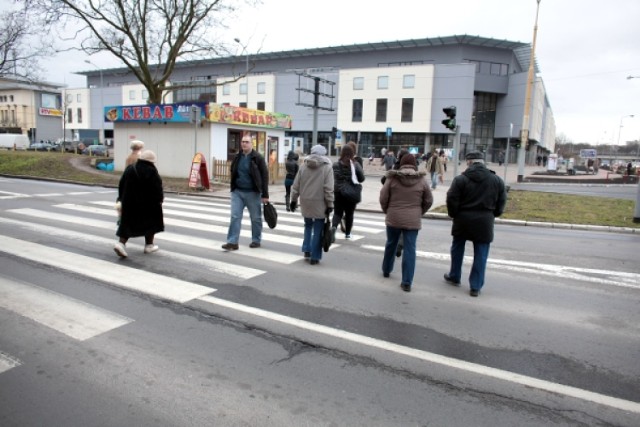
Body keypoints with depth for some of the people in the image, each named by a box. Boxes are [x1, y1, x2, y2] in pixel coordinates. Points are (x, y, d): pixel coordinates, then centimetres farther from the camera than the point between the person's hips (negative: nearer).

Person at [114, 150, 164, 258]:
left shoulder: (129, 169, 4)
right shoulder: (151, 172, -14)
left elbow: (121, 185, 8)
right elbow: (157, 188, -14)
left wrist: (121, 199, 17)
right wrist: (160, 199, 1)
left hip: (129, 203, 5)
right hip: (148, 204, -4)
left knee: (128, 223, 10)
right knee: (151, 223, 14)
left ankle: (121, 243, -8)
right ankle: (149, 245, 20)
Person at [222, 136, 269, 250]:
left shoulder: (258, 158, -7)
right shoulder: (237, 158, 8)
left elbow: (265, 176, -8)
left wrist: (265, 195, -12)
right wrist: (233, 188, 14)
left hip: (253, 193, -4)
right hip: (237, 192, 4)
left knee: (256, 218, 8)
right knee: (235, 216, -1)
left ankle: (256, 240, 23)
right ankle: (232, 242, 2)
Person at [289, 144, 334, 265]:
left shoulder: (304, 166, 4)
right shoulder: (327, 167, -6)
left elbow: (296, 185, 5)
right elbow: (328, 189, -11)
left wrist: (293, 200, 14)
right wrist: (330, 204, -6)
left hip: (305, 202, 3)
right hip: (319, 203, -3)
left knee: (308, 226, 23)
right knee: (318, 230, 5)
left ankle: (307, 250, 16)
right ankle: (314, 257, 7)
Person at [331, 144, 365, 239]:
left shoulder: (336, 164, -3)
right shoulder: (355, 164, -6)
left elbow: (332, 177, -2)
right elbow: (362, 178, -2)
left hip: (338, 192, 1)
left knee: (337, 212, 10)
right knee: (349, 213, 12)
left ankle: (334, 226, -16)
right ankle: (347, 233, 20)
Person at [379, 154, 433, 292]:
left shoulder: (392, 178, -4)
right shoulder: (421, 180, -1)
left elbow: (383, 198, -4)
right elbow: (429, 201, 5)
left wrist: (387, 211, 13)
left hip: (393, 218, 1)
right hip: (413, 220, -1)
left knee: (391, 244, 20)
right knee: (410, 249, 2)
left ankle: (386, 270, 39)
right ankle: (407, 282, 2)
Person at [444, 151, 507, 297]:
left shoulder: (460, 179, -8)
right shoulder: (496, 180, 2)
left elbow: (452, 200, -10)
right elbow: (501, 202, 5)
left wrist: (454, 215, 5)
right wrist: (492, 215, 16)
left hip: (463, 220, -1)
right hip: (484, 222, 1)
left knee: (457, 249, 19)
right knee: (480, 255, 7)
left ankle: (454, 277, 33)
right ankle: (476, 287, 9)